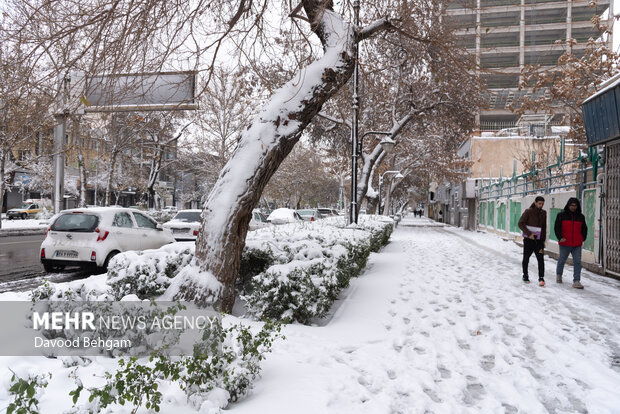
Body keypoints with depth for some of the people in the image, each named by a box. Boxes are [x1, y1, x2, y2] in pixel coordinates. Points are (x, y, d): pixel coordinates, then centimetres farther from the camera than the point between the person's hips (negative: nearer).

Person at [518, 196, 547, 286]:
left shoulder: (543, 213, 9)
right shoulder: (528, 212, -6)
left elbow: (544, 227, 16)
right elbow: (520, 223, -12)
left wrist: (543, 239, 10)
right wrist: (529, 234, -18)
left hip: (539, 240, 3)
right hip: (528, 240, -3)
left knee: (541, 259, -9)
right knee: (526, 259, 8)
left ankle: (541, 278, -9)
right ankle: (525, 276, 24)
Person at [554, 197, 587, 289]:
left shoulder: (581, 217, 10)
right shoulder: (561, 215, 0)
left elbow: (584, 229, 20)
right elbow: (556, 227, -2)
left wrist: (582, 238, 7)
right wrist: (560, 237, -14)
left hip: (577, 244, 2)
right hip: (565, 244, -2)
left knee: (577, 262, -6)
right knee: (562, 260, 12)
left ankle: (576, 281, -5)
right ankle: (558, 275, 37)